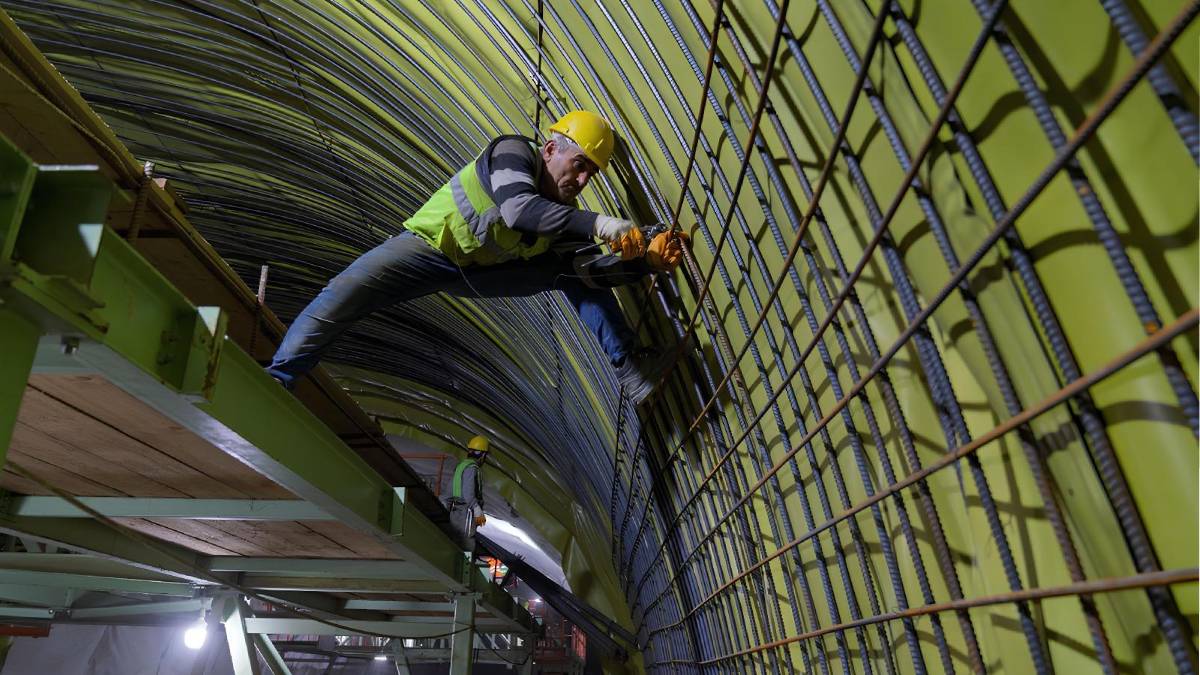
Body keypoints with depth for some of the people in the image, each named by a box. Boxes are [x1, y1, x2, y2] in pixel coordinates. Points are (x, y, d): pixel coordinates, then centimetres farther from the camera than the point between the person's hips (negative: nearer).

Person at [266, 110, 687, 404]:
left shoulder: (565, 214, -5)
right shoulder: (514, 151, -23)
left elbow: (592, 270, -14)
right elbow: (517, 208, -45)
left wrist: (648, 260, -30)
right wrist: (596, 223, -54)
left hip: (481, 271, 6)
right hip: (429, 247, -5)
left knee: (578, 273, -4)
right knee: (348, 290, -30)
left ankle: (629, 369, -3)